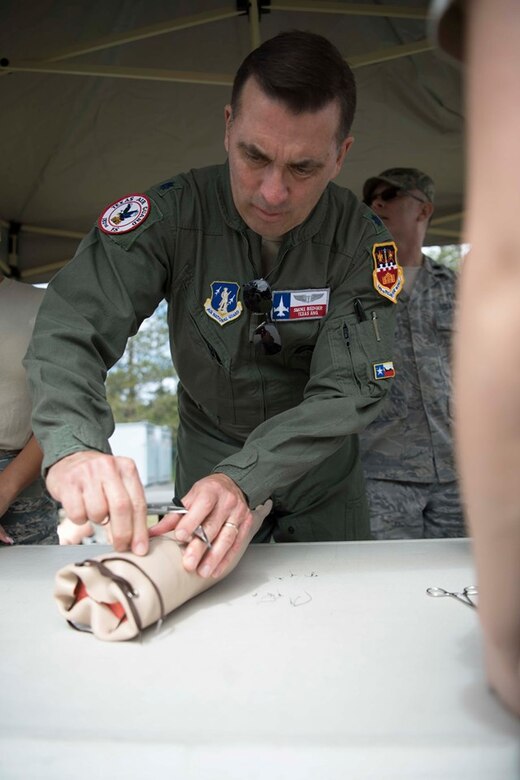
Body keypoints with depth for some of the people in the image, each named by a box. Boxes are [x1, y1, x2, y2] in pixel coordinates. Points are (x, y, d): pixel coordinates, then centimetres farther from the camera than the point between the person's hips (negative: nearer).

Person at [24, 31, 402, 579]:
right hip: (206, 447, 0)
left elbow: (349, 388, -27)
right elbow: (72, 324, -30)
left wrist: (242, 478, -42)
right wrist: (72, 447, -50)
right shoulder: (172, 214, -22)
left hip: (321, 460, 1)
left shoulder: (362, 240, -20)